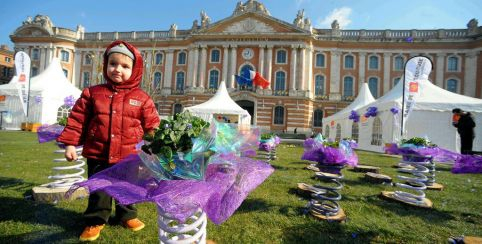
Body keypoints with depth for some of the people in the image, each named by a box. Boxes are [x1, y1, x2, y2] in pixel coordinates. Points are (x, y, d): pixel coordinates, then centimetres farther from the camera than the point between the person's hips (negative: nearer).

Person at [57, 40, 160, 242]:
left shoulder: (142, 98, -4)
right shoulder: (92, 93, 0)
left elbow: (152, 125, -1)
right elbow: (77, 119, 4)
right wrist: (70, 144, 1)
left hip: (129, 156, 0)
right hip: (98, 155, 1)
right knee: (98, 190, 14)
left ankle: (128, 215, 40)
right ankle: (96, 220, 35)